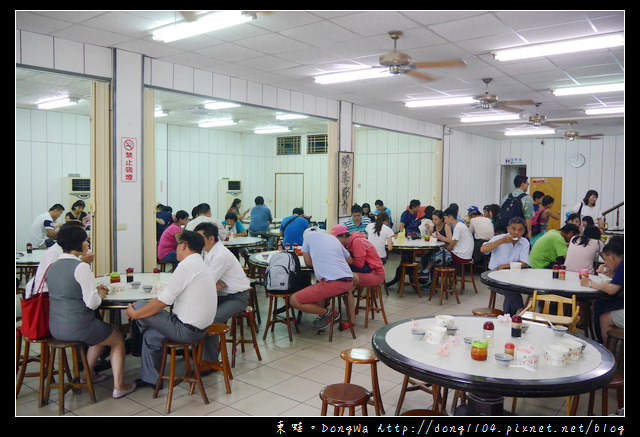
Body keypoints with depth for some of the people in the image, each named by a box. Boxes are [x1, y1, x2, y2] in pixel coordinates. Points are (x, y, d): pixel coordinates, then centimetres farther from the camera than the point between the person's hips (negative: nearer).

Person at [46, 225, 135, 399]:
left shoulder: (52, 267, 5)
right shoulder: (81, 267, -19)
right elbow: (92, 303, -20)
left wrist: (94, 290, 14)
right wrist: (99, 295, 1)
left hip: (55, 328, 8)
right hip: (77, 328, -8)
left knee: (101, 332, 33)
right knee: (118, 338, 17)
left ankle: (89, 374, 42)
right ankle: (118, 386, 18)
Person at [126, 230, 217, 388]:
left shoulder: (186, 266, -19)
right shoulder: (202, 265, 12)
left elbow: (162, 302, -17)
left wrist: (134, 314, -4)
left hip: (187, 330, -9)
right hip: (200, 327, 9)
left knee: (138, 306, -2)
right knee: (150, 335, 20)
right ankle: (150, 379, 30)